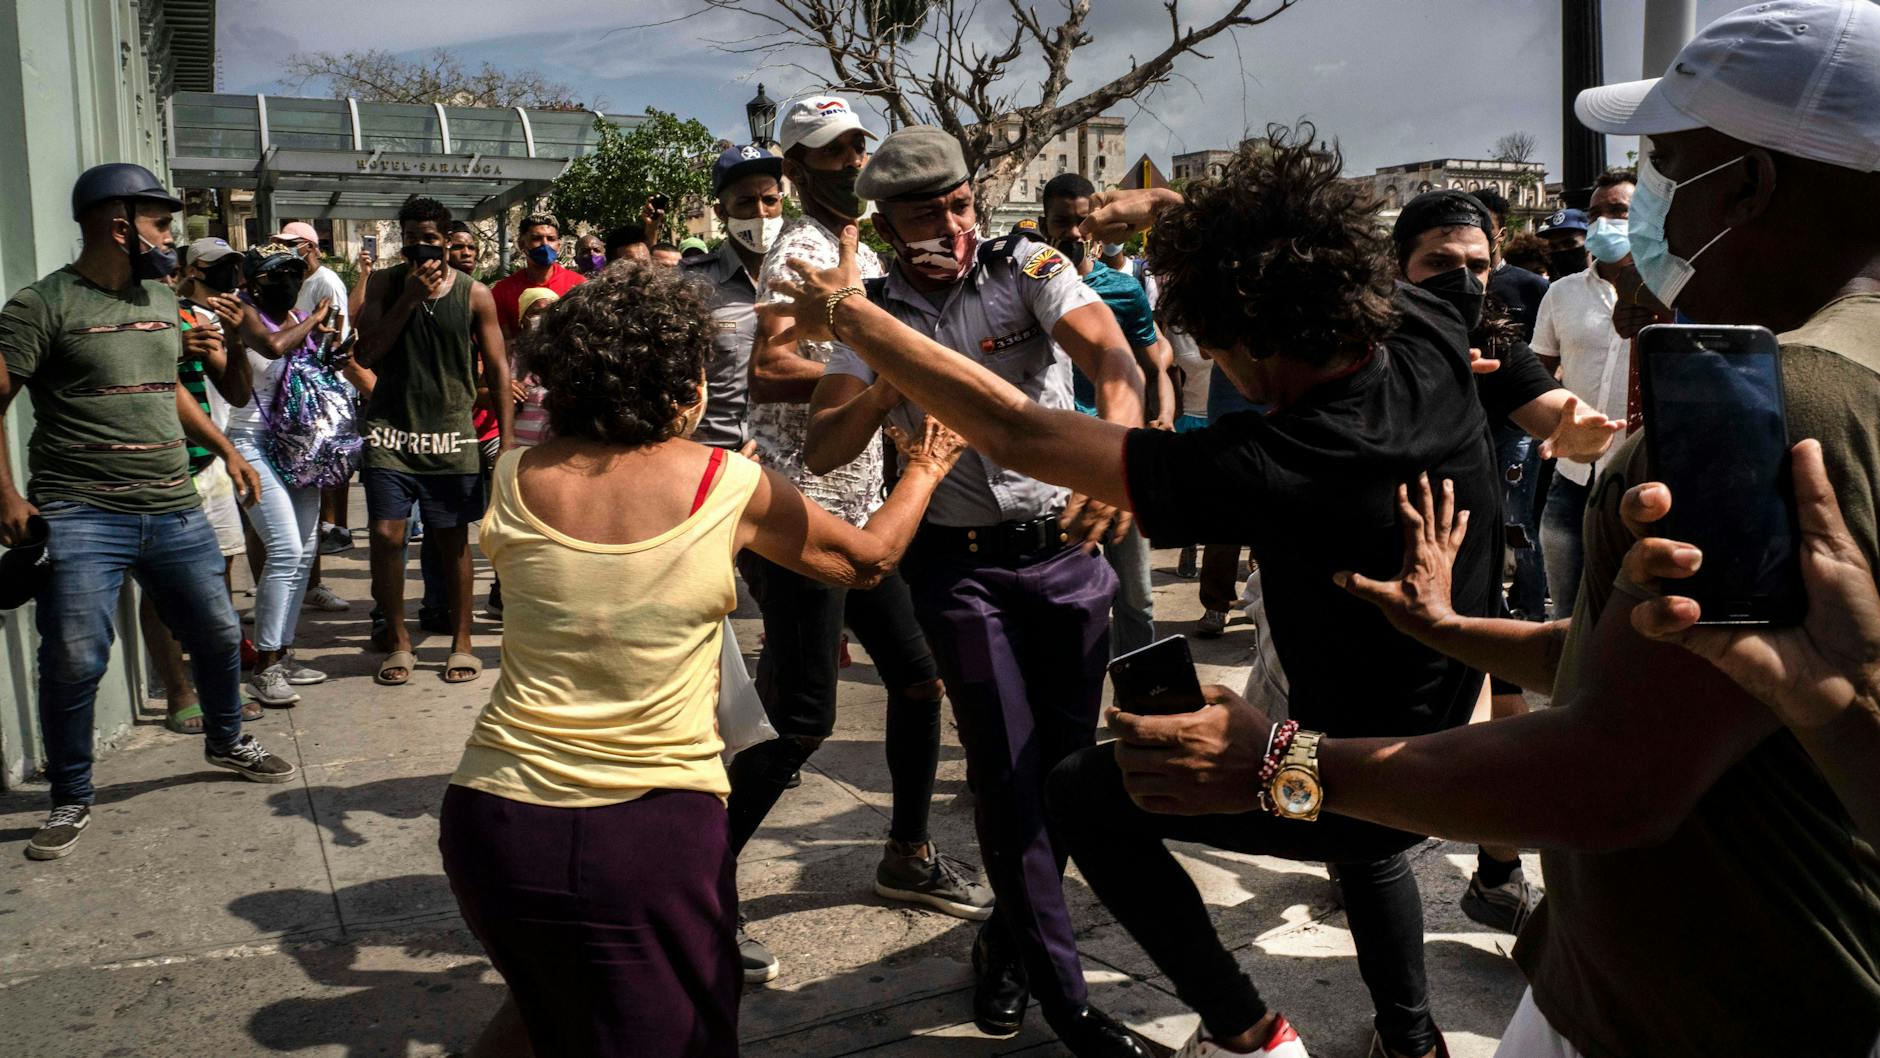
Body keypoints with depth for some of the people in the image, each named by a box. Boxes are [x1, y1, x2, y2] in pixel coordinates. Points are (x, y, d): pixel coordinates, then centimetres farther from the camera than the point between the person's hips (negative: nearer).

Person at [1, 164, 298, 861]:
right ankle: (70, 800, 15)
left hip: (174, 510, 6)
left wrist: (225, 449, 22)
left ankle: (226, 742, 39)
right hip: (80, 516, -6)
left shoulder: (162, 301, 14)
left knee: (218, 634, 13)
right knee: (74, 663, -4)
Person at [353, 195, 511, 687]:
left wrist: (505, 439, -3)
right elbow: (365, 355, -5)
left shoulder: (474, 293, 2)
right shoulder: (385, 284, 4)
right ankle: (397, 641, 12)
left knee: (453, 540, 6)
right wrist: (410, 297, -12)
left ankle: (461, 643, 17)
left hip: (451, 433, 0)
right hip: (391, 429, 1)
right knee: (386, 535, -4)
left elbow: (498, 368, 4)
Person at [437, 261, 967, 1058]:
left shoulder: (516, 478, 0)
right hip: (653, 834, -3)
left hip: (495, 817, 3)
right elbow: (868, 557, 11)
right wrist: (924, 470, 30)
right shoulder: (730, 486, -6)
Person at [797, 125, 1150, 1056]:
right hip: (961, 564, 0)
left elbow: (1113, 359, -22)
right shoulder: (872, 313, 2)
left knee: (1067, 754, 9)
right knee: (1009, 769, -4)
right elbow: (825, 446, -6)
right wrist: (889, 387, -26)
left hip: (1068, 546, 1)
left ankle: (1010, 941, 34)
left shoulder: (1028, 268, -5)